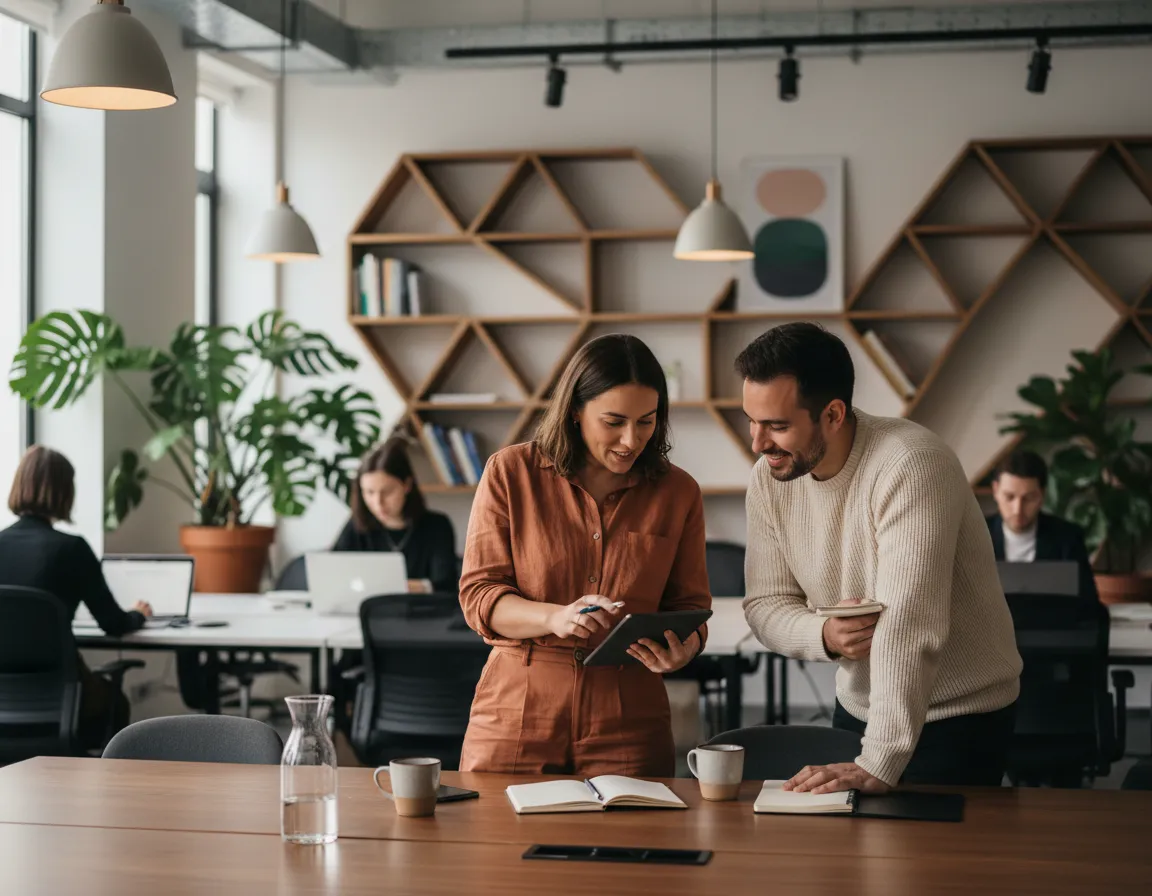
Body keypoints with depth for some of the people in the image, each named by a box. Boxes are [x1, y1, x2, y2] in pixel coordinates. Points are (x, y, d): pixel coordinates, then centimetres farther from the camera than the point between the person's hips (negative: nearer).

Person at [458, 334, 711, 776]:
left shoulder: (678, 492, 5)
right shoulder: (510, 473, -1)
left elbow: (690, 605, 10)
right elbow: (478, 597, -4)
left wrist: (682, 651, -13)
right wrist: (555, 617, -22)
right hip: (515, 714, -1)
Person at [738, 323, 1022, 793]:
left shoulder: (909, 466, -28)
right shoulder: (770, 478, -6)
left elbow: (908, 629, -35)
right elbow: (765, 604, 0)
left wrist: (876, 766, -40)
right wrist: (824, 636, -23)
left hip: (960, 714, -6)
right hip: (858, 707, 6)